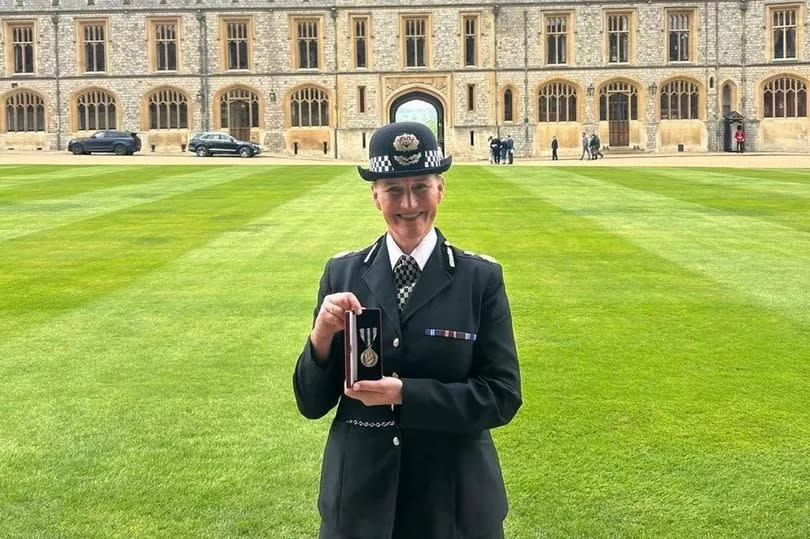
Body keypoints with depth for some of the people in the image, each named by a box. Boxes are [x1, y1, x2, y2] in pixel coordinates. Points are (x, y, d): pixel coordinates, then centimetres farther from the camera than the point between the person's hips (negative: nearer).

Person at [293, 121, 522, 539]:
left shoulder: (481, 278, -6)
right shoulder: (342, 274, -1)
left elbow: (503, 397, -9)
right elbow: (311, 404, 0)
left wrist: (404, 393, -19)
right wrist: (321, 338, -18)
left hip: (454, 503, -1)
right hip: (359, 501, 2)